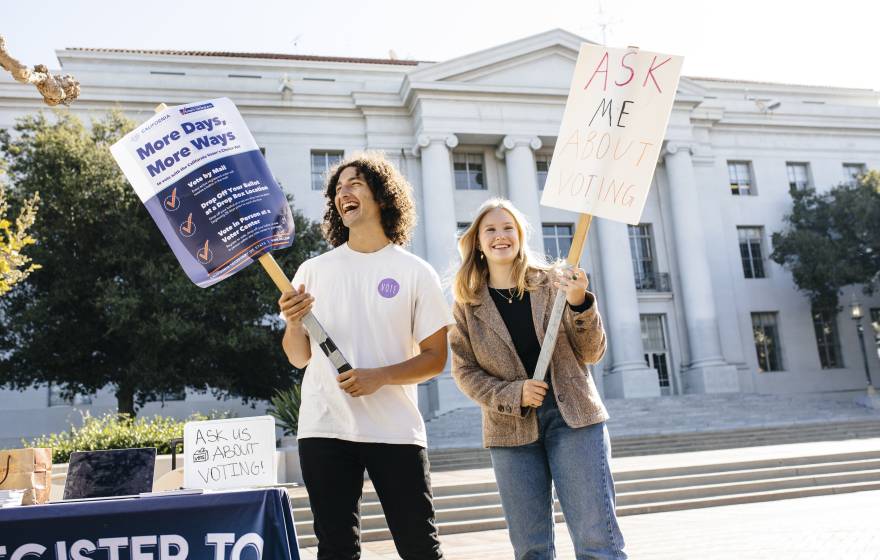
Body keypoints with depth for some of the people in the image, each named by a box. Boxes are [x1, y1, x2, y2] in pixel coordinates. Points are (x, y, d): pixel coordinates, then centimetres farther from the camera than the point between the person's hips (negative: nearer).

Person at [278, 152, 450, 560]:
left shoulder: (415, 272, 3)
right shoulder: (314, 270, 9)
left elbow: (435, 357, 1)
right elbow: (299, 358, 10)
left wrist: (379, 377, -15)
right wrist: (293, 324, -11)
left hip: (396, 430, -2)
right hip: (324, 429, 2)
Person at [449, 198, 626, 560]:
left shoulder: (554, 282, 3)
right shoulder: (467, 303, 5)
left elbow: (591, 354, 2)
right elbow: (465, 371, 3)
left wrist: (579, 303, -16)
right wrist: (512, 394, -13)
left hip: (571, 415, -1)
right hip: (511, 429, 1)